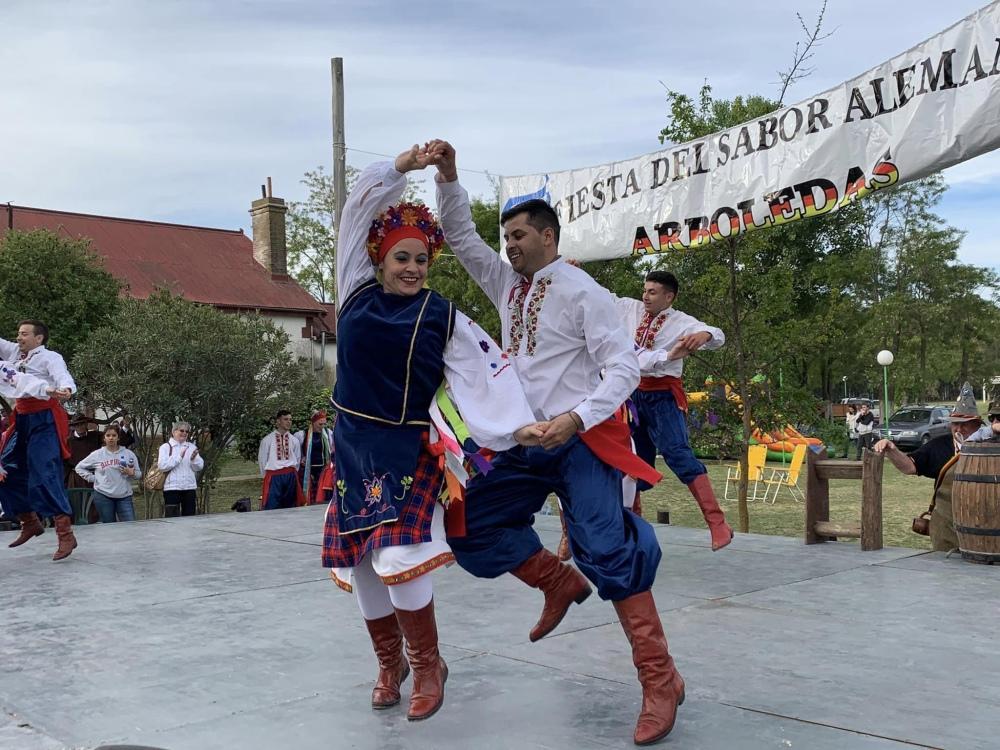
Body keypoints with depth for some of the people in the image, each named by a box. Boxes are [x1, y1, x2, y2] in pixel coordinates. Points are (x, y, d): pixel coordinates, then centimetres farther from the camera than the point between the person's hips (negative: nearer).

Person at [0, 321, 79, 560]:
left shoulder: (50, 357, -7)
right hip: (22, 421, 8)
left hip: (44, 419, -8)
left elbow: (63, 377, -23)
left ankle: (65, 535, -13)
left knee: (45, 475, -14)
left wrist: (64, 390, -46)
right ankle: (30, 522, 29)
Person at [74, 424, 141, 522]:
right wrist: (92, 478, 2)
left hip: (124, 496, 0)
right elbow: (79, 467, 13)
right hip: (103, 496, 0)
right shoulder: (97, 454, 4)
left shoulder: (128, 454, 4)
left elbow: (139, 474, 8)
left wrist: (131, 473, -14)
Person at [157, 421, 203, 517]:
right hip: (172, 488, -4)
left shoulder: (192, 447, 12)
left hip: (190, 487, 4)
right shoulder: (165, 447, 0)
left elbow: (199, 467, 6)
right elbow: (162, 466, -14)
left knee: (189, 516, 6)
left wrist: (194, 458, -14)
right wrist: (179, 457, -16)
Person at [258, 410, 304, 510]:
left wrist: (292, 474, 12)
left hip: (291, 476, 3)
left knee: (290, 505, 8)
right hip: (273, 476, -3)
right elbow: (262, 460, 5)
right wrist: (267, 477, 7)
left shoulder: (294, 440, 8)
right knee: (271, 507, -9)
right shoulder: (267, 440, -1)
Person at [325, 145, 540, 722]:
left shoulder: (441, 316, -1)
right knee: (360, 564, 7)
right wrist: (403, 166, -1)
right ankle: (390, 664, 29)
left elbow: (485, 369, -5)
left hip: (408, 450, -3)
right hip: (353, 446, 4)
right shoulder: (358, 294, 5)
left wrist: (519, 423, -15)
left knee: (398, 557, -15)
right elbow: (360, 209, 5)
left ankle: (428, 665, 9)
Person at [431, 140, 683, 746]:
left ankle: (661, 680, -4)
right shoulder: (508, 286, 14)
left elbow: (624, 368, -12)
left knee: (607, 551, -13)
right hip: (526, 445, 7)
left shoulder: (581, 291, -7)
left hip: (581, 442, -7)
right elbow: (462, 236, 18)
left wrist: (578, 417, -26)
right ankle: (560, 583, 20)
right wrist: (447, 176, 3)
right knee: (471, 524, 2)